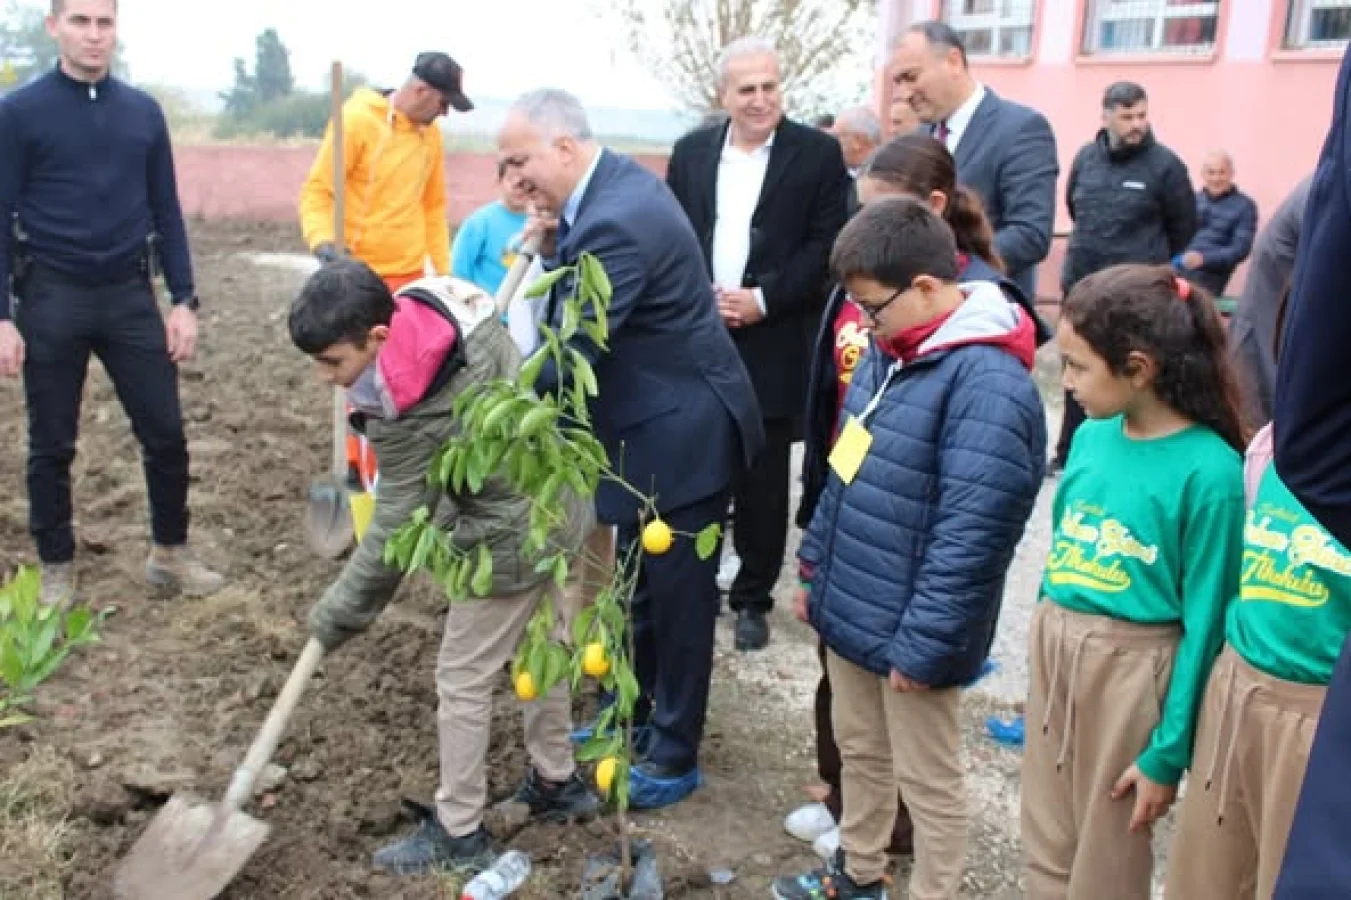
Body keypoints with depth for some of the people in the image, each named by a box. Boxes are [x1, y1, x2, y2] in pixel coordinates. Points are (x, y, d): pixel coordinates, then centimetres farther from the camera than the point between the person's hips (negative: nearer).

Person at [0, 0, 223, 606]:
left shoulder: (143, 112, 5)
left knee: (165, 433, 5)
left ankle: (170, 554, 23)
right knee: (51, 446, 8)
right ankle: (57, 570, 24)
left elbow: (165, 211, 9)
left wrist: (183, 300, 3)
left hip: (130, 295, 3)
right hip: (51, 299, -2)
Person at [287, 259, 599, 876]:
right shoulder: (456, 307, -8)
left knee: (462, 681, 7)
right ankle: (557, 783, 42)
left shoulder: (409, 419, -29)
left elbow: (394, 535, -20)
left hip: (511, 543, -9)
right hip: (557, 506, 9)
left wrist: (338, 614, -7)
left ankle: (458, 833, 23)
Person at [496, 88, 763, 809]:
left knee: (676, 595, 5)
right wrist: (552, 250, -9)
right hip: (650, 426, 10)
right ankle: (633, 715, 41)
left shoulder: (616, 220, -27)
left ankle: (674, 758, 22)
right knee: (640, 587, 22)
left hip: (679, 433, -10)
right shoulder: (610, 184, 4)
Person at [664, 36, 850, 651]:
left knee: (762, 480, 6)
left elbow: (826, 245, -5)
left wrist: (763, 299, -14)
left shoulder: (818, 152, 0)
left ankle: (753, 598, 20)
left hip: (773, 344, -2)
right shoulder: (690, 152, 10)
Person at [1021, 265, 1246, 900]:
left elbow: (1204, 621, -14)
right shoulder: (1092, 436, -2)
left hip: (1130, 669, -5)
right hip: (1050, 648, 6)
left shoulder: (1207, 471, -19)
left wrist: (1167, 753, -10)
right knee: (1046, 847, 20)